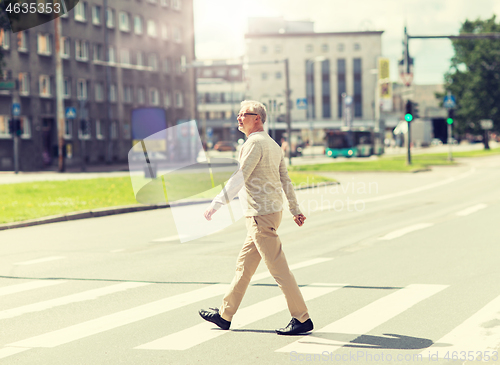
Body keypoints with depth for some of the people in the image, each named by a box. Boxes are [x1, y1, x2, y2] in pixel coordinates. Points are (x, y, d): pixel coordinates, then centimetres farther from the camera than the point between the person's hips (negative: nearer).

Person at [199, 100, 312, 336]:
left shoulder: (254, 143, -14)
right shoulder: (273, 145, 16)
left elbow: (240, 178, -21)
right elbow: (285, 179, 19)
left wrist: (216, 204, -19)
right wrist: (295, 209, 24)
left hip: (261, 214, -10)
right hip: (272, 211, 10)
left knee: (278, 268, -6)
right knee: (244, 264, 15)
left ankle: (302, 319, -3)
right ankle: (225, 315, 23)